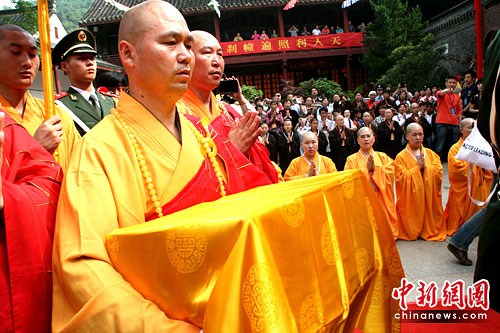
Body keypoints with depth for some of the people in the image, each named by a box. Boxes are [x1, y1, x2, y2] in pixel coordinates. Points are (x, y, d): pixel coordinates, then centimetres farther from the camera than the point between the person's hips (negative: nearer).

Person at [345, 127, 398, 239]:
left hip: (382, 201, 2)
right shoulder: (351, 159, 5)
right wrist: (367, 169, -12)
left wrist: (375, 168, -12)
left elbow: (390, 175, -1)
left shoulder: (383, 157, 13)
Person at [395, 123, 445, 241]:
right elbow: (401, 179, -13)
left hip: (429, 196, 3)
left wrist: (425, 166, -15)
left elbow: (439, 172, -1)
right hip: (410, 198, -3)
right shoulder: (401, 156, -4)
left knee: (430, 220, 6)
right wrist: (418, 167, -14)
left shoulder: (430, 153, 8)